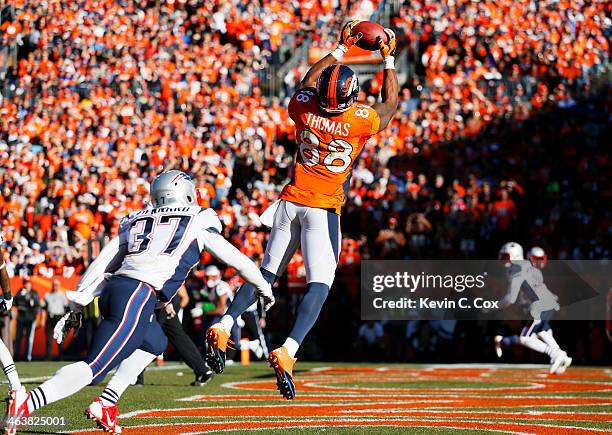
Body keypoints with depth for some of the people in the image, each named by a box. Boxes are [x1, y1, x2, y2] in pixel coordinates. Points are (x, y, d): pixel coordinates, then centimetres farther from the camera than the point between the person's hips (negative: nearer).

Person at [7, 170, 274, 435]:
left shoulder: (136, 222, 26)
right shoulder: (198, 222, 16)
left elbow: (101, 266, 21)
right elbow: (234, 258, 25)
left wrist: (77, 306, 22)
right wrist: (263, 286, 40)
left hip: (112, 289, 7)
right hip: (137, 295, -7)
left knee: (155, 344, 30)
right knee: (94, 368, -12)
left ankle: (105, 405, 17)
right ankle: (25, 404, -29)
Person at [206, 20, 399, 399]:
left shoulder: (305, 110, -5)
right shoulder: (361, 121, -13)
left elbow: (307, 84, 21)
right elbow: (391, 102, 10)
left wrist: (340, 50, 28)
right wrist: (388, 59, 20)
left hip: (291, 202, 5)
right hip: (323, 209, -4)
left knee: (268, 272, 16)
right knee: (320, 284, -7)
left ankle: (223, 328, 3)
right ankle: (288, 351, -24)